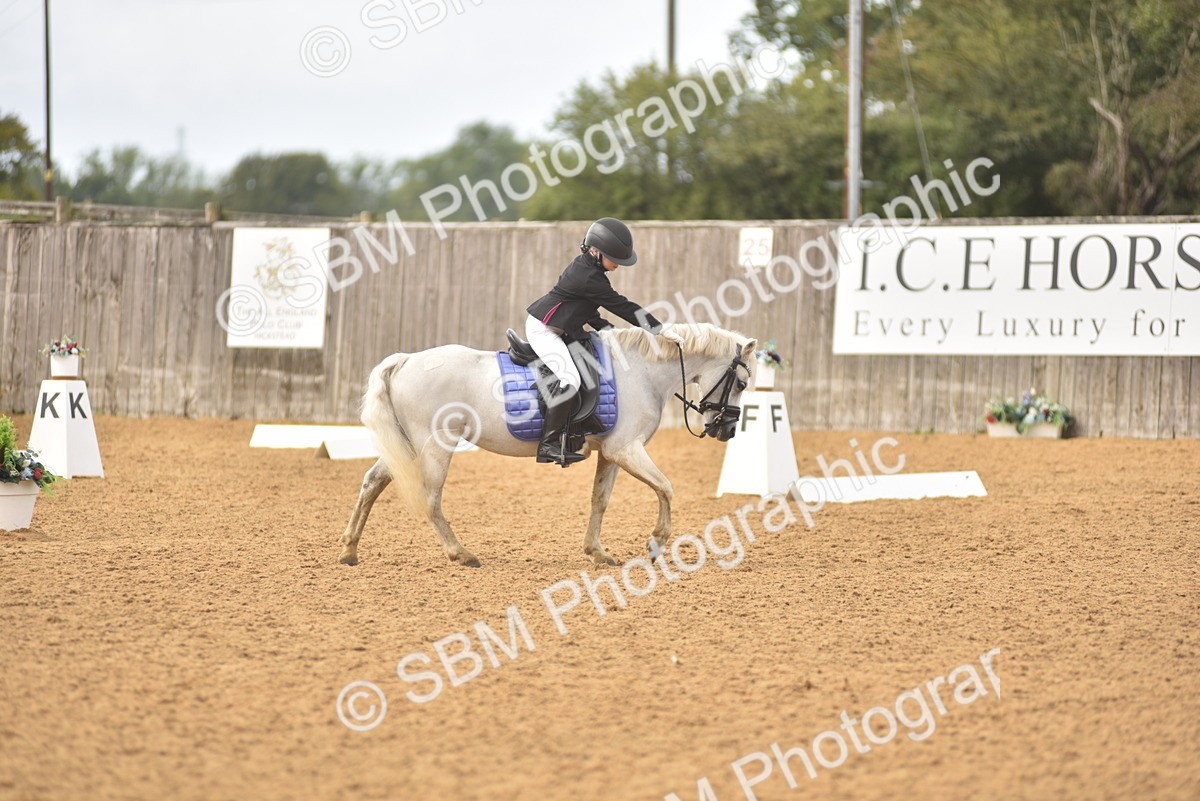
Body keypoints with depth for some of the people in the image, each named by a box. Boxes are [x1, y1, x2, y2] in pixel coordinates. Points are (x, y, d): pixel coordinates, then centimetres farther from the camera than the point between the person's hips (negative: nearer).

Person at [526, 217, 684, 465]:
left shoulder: (585, 266, 8)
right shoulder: (588, 278, -24)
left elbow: (588, 309, 18)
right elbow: (622, 306, -21)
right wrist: (661, 331, -16)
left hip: (559, 329, 11)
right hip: (543, 330, -11)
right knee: (569, 379, -25)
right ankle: (549, 444, -24)